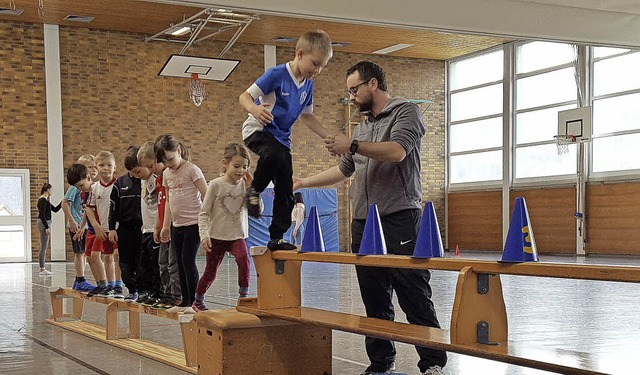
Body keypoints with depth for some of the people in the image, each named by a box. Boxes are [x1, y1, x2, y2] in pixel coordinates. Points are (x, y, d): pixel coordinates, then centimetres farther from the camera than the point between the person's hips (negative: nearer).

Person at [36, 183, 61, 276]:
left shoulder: (45, 200, 16)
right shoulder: (43, 200, -14)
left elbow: (55, 209, 22)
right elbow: (42, 215, -20)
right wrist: (47, 227, -22)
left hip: (45, 223, 11)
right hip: (43, 224, -11)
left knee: (44, 247, 12)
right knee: (43, 247, -7)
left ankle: (42, 269, 15)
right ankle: (42, 270, -5)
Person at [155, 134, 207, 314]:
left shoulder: (192, 170, -10)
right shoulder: (166, 174, 11)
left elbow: (206, 196, -12)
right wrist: (165, 226, 16)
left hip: (193, 223, -7)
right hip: (176, 225, 7)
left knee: (188, 260, -9)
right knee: (180, 263, 9)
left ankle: (195, 301, -1)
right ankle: (185, 302, 16)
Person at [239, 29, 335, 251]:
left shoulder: (308, 84, 4)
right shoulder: (277, 74, -17)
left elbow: (306, 116, 18)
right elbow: (245, 96, -17)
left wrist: (330, 137, 11)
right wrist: (254, 109, -40)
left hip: (282, 137, 7)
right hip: (257, 130, -7)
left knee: (286, 191, 3)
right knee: (275, 155, -40)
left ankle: (276, 238, 14)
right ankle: (254, 190, -14)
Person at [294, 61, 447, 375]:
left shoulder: (405, 113, 1)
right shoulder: (362, 127, 23)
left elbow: (397, 151, -17)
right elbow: (343, 171, 30)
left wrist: (352, 146, -19)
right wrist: (302, 183, 29)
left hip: (399, 220, -7)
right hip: (363, 225, 7)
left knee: (415, 298, -7)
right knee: (375, 302, 8)